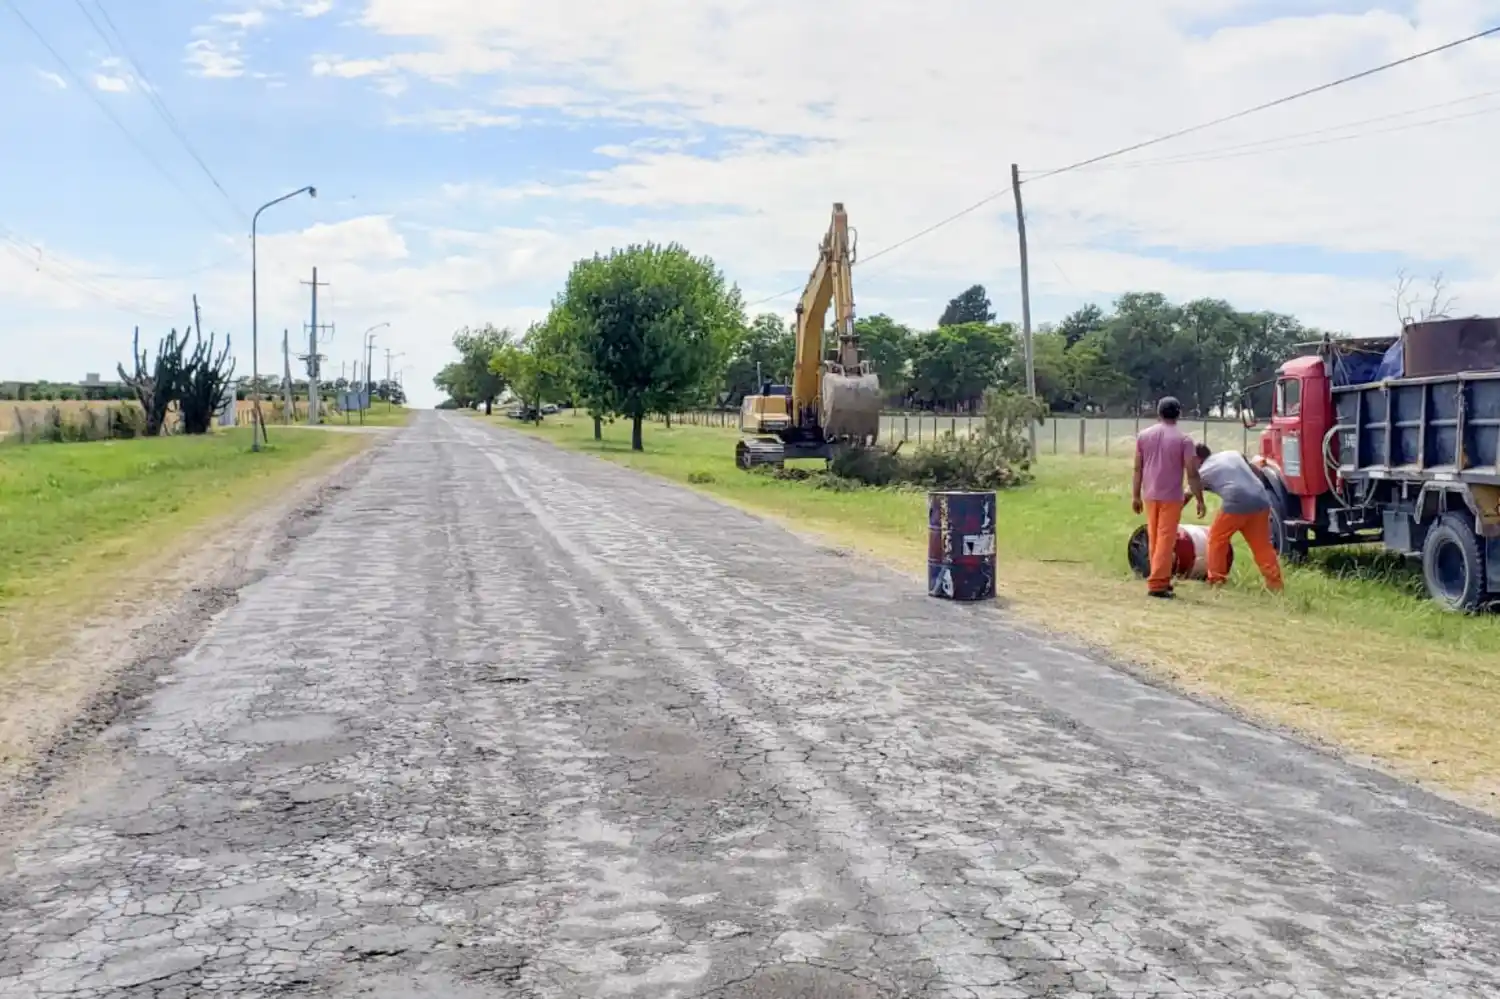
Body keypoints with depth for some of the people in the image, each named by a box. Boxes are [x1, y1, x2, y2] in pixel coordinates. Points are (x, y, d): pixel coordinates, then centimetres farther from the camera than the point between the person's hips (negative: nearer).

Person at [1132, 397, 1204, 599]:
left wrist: (1136, 495, 12)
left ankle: (1161, 579, 23)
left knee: (1154, 539, 14)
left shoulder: (1143, 435, 4)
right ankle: (1157, 584, -7)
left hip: (1150, 495, 4)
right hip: (1171, 497, -4)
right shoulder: (1183, 439, -8)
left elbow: (1138, 469, 6)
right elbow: (1192, 474, -10)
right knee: (1166, 539, -3)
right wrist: (1200, 500, -4)